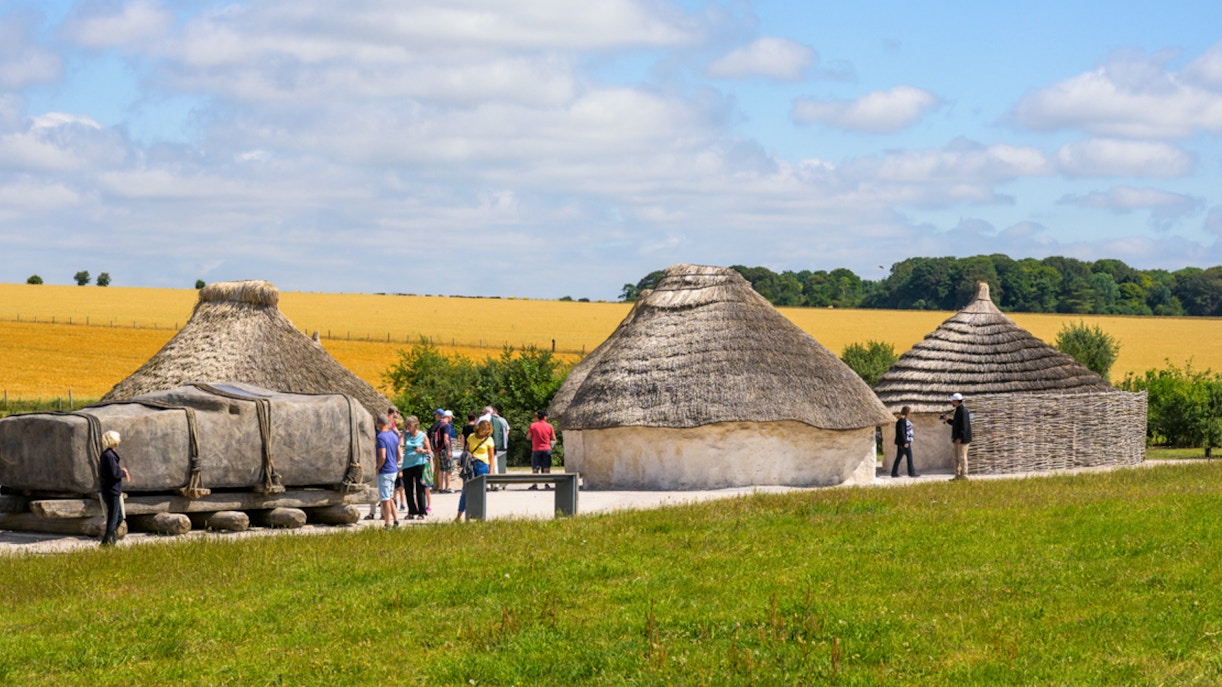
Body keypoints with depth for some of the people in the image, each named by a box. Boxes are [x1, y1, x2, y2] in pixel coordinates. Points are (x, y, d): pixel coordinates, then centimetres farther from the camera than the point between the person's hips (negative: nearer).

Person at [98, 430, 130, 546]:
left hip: (110, 491, 10)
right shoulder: (109, 456, -19)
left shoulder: (106, 455, 13)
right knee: (113, 518, -4)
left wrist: (121, 470, 8)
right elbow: (114, 474, -24)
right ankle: (107, 541, -1)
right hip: (112, 492, -10)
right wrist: (123, 473, -5)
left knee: (119, 517, 18)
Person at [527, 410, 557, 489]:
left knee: (535, 469, 3)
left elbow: (528, 437, 0)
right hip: (547, 449, 1)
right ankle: (546, 484, 0)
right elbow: (553, 439, 3)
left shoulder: (533, 425, -3)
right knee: (546, 468, 4)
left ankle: (535, 484, -3)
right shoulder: (549, 426, -1)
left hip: (536, 449, -1)